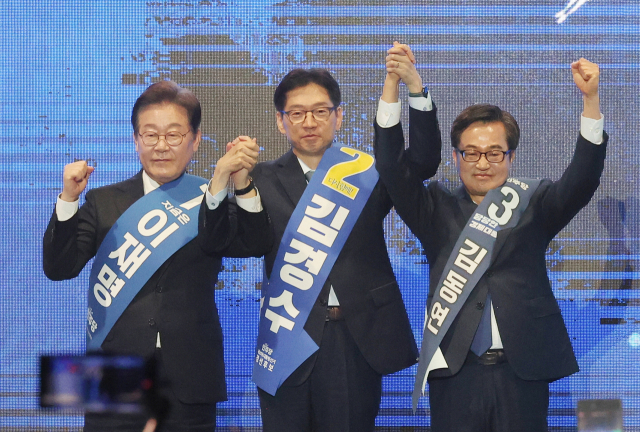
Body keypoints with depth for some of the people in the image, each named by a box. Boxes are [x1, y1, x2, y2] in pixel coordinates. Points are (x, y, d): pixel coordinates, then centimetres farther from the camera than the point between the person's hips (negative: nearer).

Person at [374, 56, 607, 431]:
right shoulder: (437, 209, 10)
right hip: (454, 372, 0)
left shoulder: (533, 204, 9)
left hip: (523, 372, 0)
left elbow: (582, 179, -5)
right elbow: (392, 168, -1)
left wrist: (591, 99, -18)